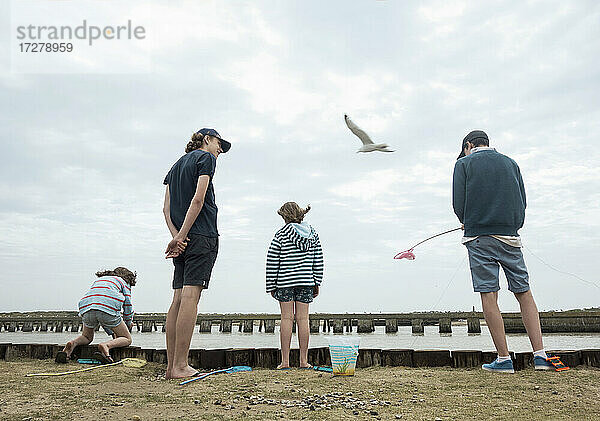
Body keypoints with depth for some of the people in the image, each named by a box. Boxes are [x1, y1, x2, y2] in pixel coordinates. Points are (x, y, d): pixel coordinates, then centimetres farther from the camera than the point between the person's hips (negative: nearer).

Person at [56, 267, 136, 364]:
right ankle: (106, 346, -21)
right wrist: (128, 326, 38)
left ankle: (73, 343, -2)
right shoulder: (123, 281, 26)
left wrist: (112, 333, 40)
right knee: (127, 339, 8)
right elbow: (128, 306, 21)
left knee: (87, 337, 31)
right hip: (108, 308, -5)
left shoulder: (98, 280, 39)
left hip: (86, 307, 5)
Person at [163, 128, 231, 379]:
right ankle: (180, 366, -12)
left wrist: (176, 235, 0)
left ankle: (171, 366, 4)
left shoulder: (177, 165, 26)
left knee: (179, 298, 4)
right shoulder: (206, 158, 3)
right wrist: (181, 236, -13)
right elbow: (198, 199, -11)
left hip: (183, 238, 8)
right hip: (202, 236, -8)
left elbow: (167, 208, 13)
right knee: (190, 296, -11)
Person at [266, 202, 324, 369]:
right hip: (306, 282, 3)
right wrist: (317, 283, 15)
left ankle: (285, 361, 3)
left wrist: (271, 286, 5)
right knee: (303, 319, 5)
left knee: (287, 318, 2)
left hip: (285, 282, -3)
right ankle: (304, 360, 9)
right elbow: (318, 261, 8)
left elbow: (272, 262, -3)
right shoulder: (313, 234, 7)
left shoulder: (281, 235, -4)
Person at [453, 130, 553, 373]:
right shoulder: (510, 163, 16)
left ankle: (504, 359, -2)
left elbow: (458, 204, -2)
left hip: (480, 237, -4)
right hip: (510, 237, 4)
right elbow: (522, 202, 12)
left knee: (489, 296, -3)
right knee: (524, 292, 8)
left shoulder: (464, 164, 5)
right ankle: (540, 355, 3)